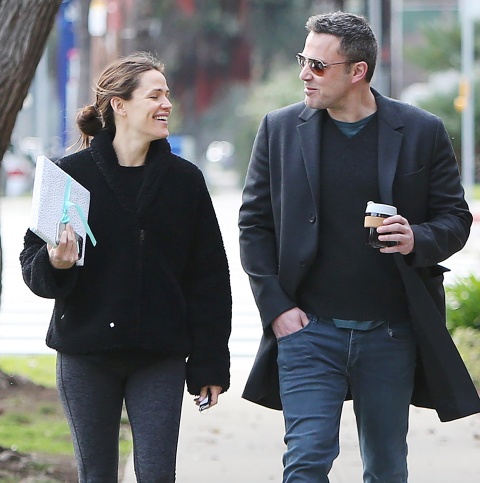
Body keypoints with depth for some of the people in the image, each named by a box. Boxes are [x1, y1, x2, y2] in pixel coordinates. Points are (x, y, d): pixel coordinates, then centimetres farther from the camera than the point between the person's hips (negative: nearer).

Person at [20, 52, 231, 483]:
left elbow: (208, 278, 4)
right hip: (85, 355, 0)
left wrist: (209, 365, 1)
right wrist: (55, 264, -23)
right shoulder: (72, 173, -1)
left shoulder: (184, 179, 3)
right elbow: (33, 262, 2)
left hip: (160, 357, 0)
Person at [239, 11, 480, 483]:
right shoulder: (280, 129, 3)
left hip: (391, 333, 1)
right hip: (309, 329, 0)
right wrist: (276, 306, -4)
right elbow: (254, 223, 6)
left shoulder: (422, 132, 0)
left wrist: (417, 240, -16)